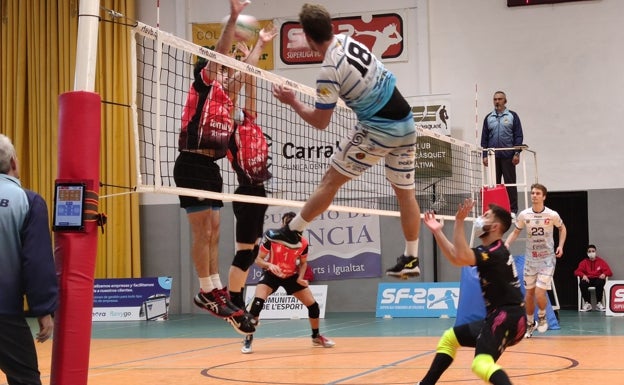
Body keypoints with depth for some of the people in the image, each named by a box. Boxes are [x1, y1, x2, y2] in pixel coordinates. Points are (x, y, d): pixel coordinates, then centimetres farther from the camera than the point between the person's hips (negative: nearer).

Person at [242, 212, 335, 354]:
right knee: (258, 302, -27)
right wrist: (269, 265, -37)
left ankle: (316, 337, 27)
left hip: (292, 276, 3)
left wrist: (300, 277, -15)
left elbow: (303, 263, 2)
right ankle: (248, 339, -14)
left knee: (313, 304, 0)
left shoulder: (303, 243, -17)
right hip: (272, 274, -3)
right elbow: (258, 259, -17)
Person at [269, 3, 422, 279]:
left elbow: (320, 122, -8)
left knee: (331, 181, 5)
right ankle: (411, 259, 20)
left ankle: (293, 232, 18)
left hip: (378, 129, -8)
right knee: (405, 192, 13)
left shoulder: (329, 71, -18)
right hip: (406, 123, 8)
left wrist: (292, 101, 3)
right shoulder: (346, 39, 2)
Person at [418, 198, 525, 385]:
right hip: (499, 317, 11)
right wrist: (437, 231, 15)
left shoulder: (495, 253, -17)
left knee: (481, 364, -32)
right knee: (450, 338, 22)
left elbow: (461, 257, -32)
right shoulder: (490, 250, 15)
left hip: (507, 318, -11)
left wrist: (459, 221, -30)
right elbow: (456, 257, 21)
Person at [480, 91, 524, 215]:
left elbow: (518, 136, 0)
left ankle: (513, 209, 3)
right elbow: (484, 138, 12)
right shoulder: (488, 118, 12)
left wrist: (517, 153, -8)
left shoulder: (512, 116, 4)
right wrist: (484, 155, 5)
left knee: (510, 183, 0)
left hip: (508, 156, -3)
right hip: (493, 157, 3)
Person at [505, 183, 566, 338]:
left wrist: (561, 245, -4)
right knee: (529, 293, 10)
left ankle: (542, 316, 16)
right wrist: (507, 243, -10)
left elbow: (562, 228, 9)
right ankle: (530, 323, 30)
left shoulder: (552, 215, -11)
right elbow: (516, 231, 8)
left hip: (547, 259, -3)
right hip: (530, 259, 3)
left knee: (540, 292, -15)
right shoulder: (524, 215, -6)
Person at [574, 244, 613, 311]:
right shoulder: (584, 262, 9)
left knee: (600, 283, -38)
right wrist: (583, 275, -23)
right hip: (588, 279, 1)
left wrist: (604, 274, -22)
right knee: (582, 283, -34)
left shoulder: (601, 261, 9)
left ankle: (599, 303, -24)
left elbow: (609, 272, 2)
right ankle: (587, 303, -23)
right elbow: (577, 271, -1)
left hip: (598, 279, -1)